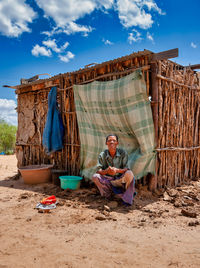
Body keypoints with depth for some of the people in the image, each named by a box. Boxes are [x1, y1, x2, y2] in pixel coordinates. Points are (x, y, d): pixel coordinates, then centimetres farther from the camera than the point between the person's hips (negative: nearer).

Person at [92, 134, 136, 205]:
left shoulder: (123, 153, -11)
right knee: (95, 177, -24)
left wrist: (117, 170, -36)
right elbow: (98, 170, -13)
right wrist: (106, 171, -35)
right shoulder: (102, 155, -8)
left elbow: (126, 169, -15)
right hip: (108, 180, 2)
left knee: (129, 174, -32)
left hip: (120, 180, -1)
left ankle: (127, 199, -17)